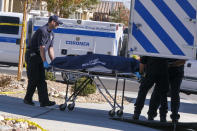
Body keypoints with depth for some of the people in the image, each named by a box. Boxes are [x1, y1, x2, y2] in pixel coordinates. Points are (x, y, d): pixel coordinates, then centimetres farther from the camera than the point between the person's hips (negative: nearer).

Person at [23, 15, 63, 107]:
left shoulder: (51, 34, 12)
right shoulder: (42, 31, -18)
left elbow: (50, 48, 13)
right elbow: (42, 47, -23)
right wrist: (44, 62, -26)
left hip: (39, 57, 9)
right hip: (32, 55, -9)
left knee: (41, 80, 2)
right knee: (34, 79, -7)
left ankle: (44, 101, -2)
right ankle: (27, 99, 5)